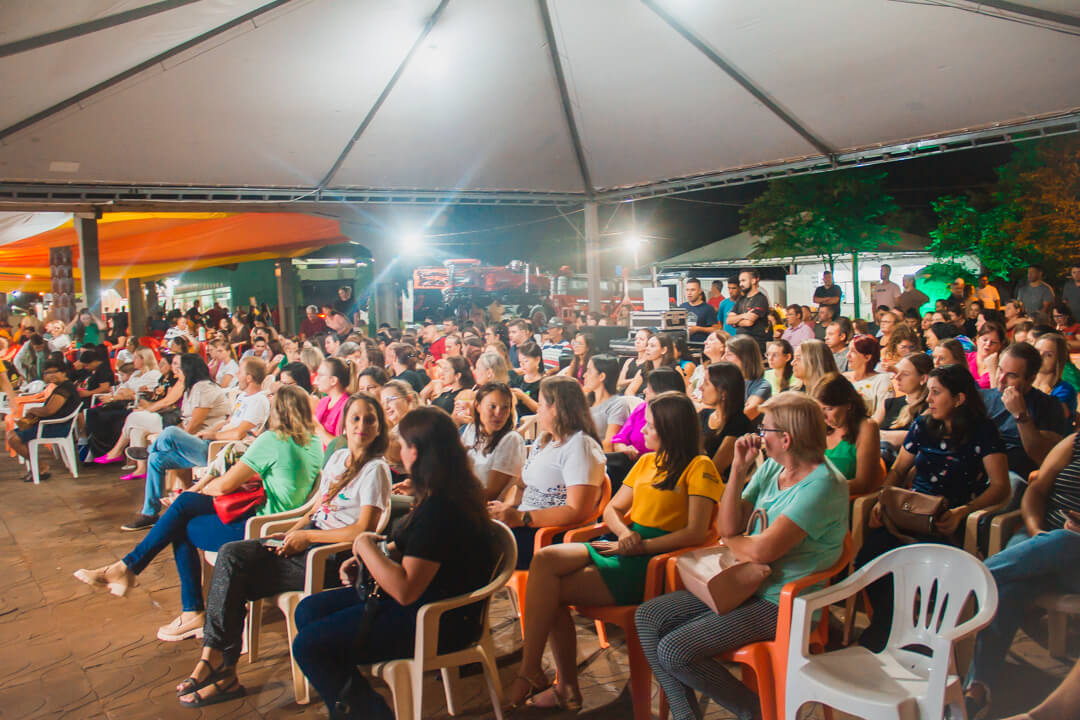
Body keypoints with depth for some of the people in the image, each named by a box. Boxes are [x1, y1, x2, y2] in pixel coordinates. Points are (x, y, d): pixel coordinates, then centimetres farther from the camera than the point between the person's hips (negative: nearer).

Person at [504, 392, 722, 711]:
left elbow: (695, 533, -12)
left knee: (551, 591, -21)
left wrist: (637, 546, -14)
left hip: (653, 562, -7)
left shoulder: (698, 467, -3)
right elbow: (612, 509, 20)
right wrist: (624, 533, -4)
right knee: (545, 559, -20)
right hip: (624, 546, 7)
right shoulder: (646, 461, 21)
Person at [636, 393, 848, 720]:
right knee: (648, 617, -1)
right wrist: (739, 468, -6)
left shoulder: (823, 484, -19)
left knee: (674, 651, -17)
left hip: (784, 604, -9)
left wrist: (732, 541, -4)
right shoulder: (770, 468, 7)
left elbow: (763, 550, -26)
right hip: (747, 586, 9)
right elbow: (728, 527, 2)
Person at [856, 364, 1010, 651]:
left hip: (949, 522, -4)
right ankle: (884, 623, -3)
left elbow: (1000, 486, -6)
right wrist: (882, 501, -1)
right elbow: (898, 470, 19)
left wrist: (961, 512, -22)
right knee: (869, 551, -26)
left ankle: (881, 634, -8)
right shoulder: (923, 426, 14)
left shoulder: (982, 431, 1)